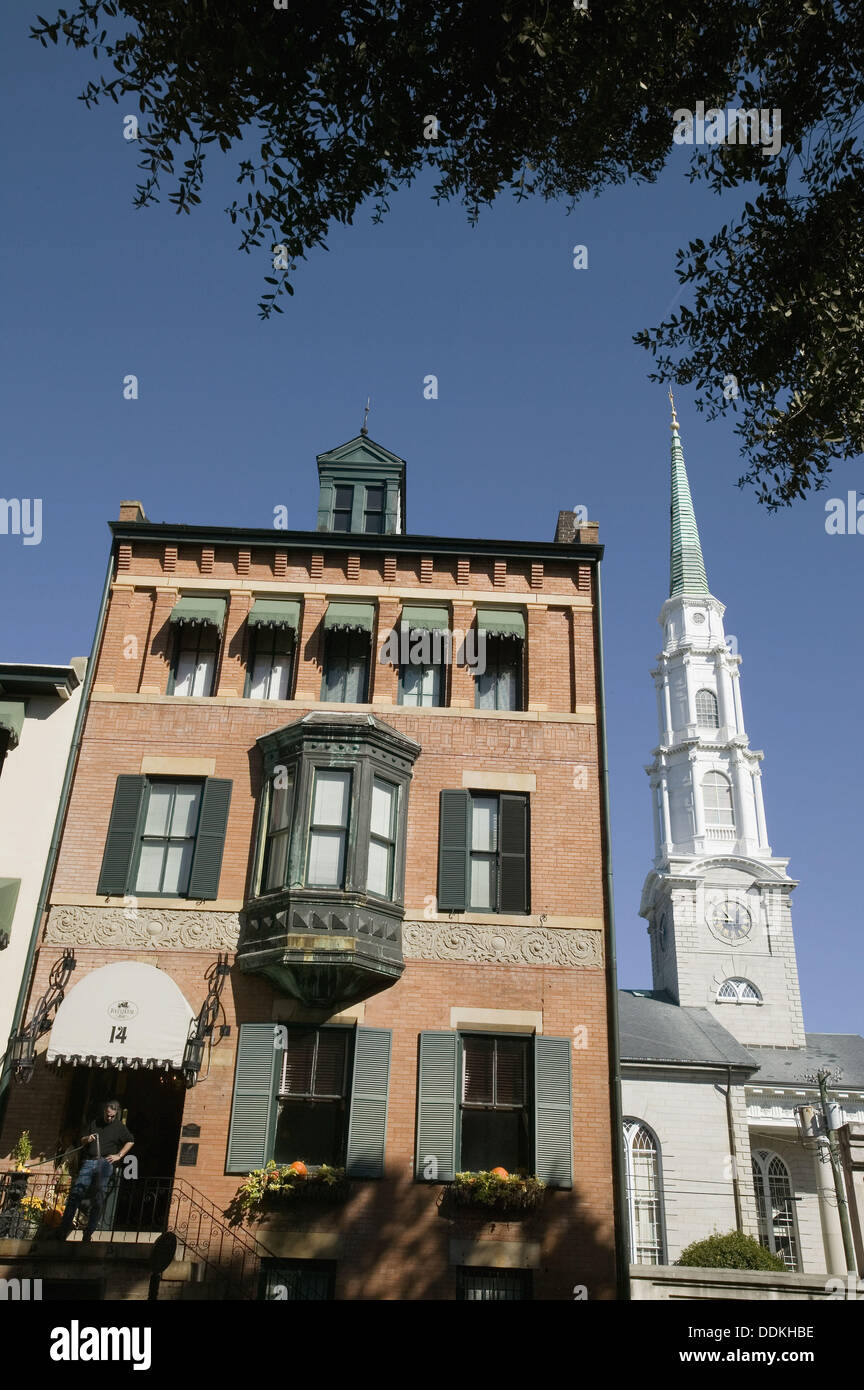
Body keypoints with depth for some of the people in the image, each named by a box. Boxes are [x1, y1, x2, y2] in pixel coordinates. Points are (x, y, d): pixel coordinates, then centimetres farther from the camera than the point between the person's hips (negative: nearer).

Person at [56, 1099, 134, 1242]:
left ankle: (89, 1233, -2)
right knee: (76, 1193, -11)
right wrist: (87, 1139, -1)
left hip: (105, 1163, -2)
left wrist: (119, 1155, 5)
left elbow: (130, 1141, 14)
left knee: (97, 1200, -7)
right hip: (89, 1162, 2)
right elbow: (82, 1141, 22)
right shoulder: (95, 1123, 18)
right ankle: (64, 1228, -8)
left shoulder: (119, 1127, 10)